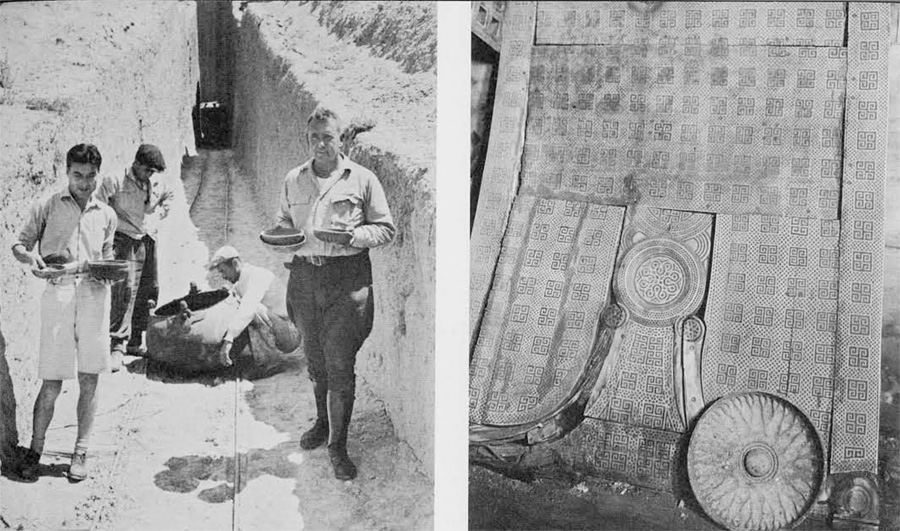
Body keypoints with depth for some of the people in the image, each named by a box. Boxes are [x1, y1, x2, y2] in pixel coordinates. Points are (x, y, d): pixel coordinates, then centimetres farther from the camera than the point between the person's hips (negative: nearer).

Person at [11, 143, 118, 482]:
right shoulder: (47, 207, 9)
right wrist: (28, 255, -11)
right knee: (52, 383, -3)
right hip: (58, 292, -2)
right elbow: (19, 244, 11)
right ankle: (34, 451, 13)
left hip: (95, 295, 2)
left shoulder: (106, 215, 17)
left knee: (89, 380, 3)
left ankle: (80, 452, 13)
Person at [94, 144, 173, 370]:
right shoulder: (115, 182, -9)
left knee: (149, 292, 9)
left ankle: (135, 342, 22)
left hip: (149, 242, 7)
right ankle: (117, 347, -16)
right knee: (125, 291, -17)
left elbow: (168, 194, 33)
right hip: (125, 242, -6)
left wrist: (164, 208, 18)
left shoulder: (157, 186, 9)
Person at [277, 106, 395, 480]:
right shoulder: (294, 180, 9)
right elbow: (282, 221, 21)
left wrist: (351, 236, -16)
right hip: (303, 276, 4)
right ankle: (322, 422, 38)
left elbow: (386, 228, 1)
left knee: (340, 365, -5)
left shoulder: (362, 179, -2)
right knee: (315, 360, 16)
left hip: (346, 277, -4)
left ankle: (338, 445, 6)